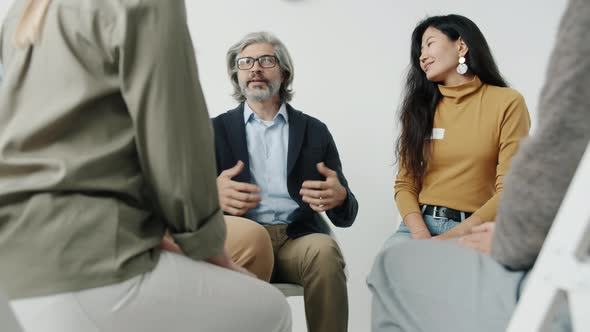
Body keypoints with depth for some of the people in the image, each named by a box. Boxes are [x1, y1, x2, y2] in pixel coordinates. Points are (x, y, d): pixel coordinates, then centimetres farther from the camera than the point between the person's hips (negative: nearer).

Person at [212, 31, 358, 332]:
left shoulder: (315, 131, 14)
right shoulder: (215, 130, 14)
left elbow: (344, 215, 11)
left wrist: (339, 198, -14)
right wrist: (212, 194, -17)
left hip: (297, 238, 1)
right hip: (237, 239, -1)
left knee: (324, 250, -31)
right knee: (252, 236, -33)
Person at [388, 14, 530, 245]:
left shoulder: (507, 103, 2)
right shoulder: (420, 106, 14)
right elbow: (405, 183, 7)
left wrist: (453, 236, -17)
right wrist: (421, 233, -12)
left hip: (474, 231, -3)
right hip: (421, 224, 3)